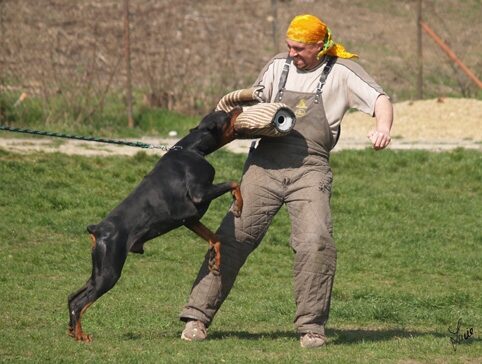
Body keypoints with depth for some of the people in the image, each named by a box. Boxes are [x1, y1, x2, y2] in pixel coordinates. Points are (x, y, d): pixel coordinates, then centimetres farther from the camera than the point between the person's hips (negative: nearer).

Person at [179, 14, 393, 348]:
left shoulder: (341, 71, 5)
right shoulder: (278, 66, 18)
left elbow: (380, 99, -5)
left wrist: (383, 127, -26)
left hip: (310, 167, -3)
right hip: (266, 162, 3)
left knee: (316, 242, -19)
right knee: (233, 236, -6)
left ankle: (312, 326, -7)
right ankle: (198, 315, -3)